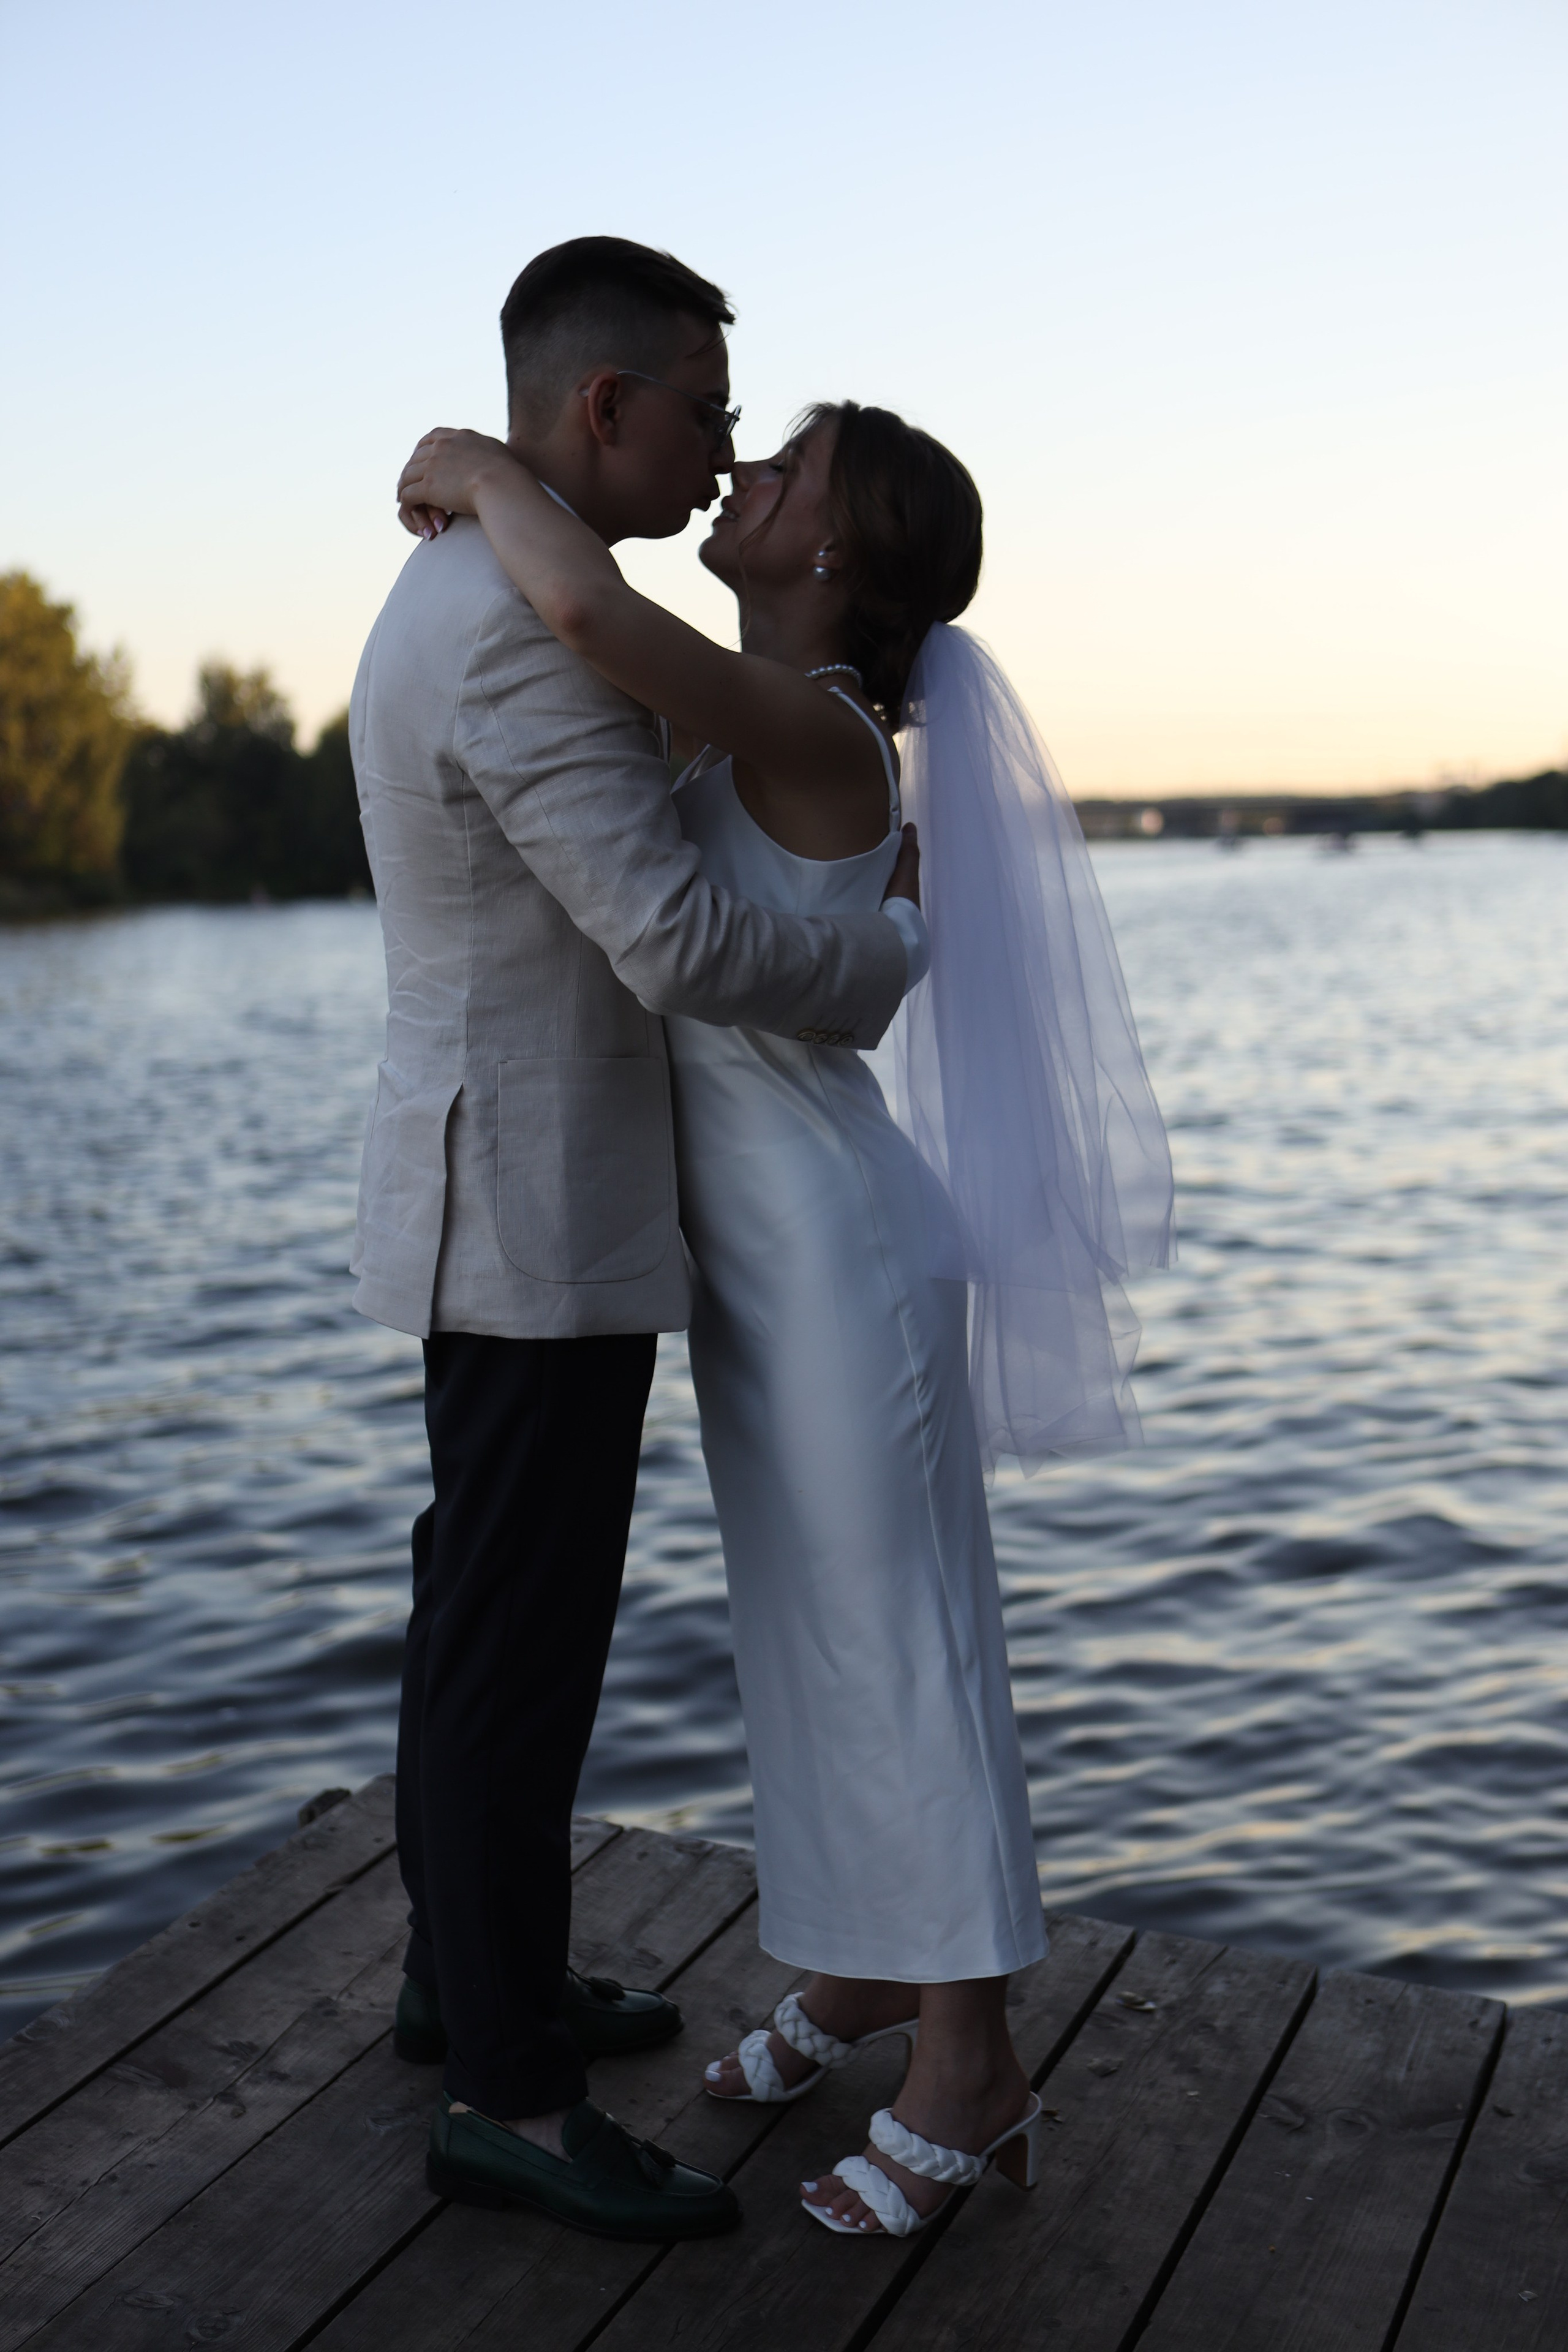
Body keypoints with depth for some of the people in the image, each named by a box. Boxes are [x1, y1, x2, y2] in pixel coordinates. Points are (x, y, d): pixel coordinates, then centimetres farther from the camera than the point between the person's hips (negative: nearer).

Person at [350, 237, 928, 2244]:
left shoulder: (463, 600, 14)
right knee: (518, 1650, -1)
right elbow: (684, 952, -25)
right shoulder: (522, 636, -21)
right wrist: (907, 947, -8)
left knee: (489, 1614, 18)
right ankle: (506, 2096, 13)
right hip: (534, 1227, -11)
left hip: (509, 1202, 11)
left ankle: (466, 1976, 34)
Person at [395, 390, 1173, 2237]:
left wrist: (482, 465, -19)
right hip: (756, 1256, 9)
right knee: (806, 1626, 17)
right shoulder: (776, 721, 8)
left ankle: (970, 2066, 14)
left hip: (840, 1258, -9)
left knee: (898, 1646, 0)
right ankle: (860, 1969, 33)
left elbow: (591, 612, -37)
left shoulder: (816, 729, -21)